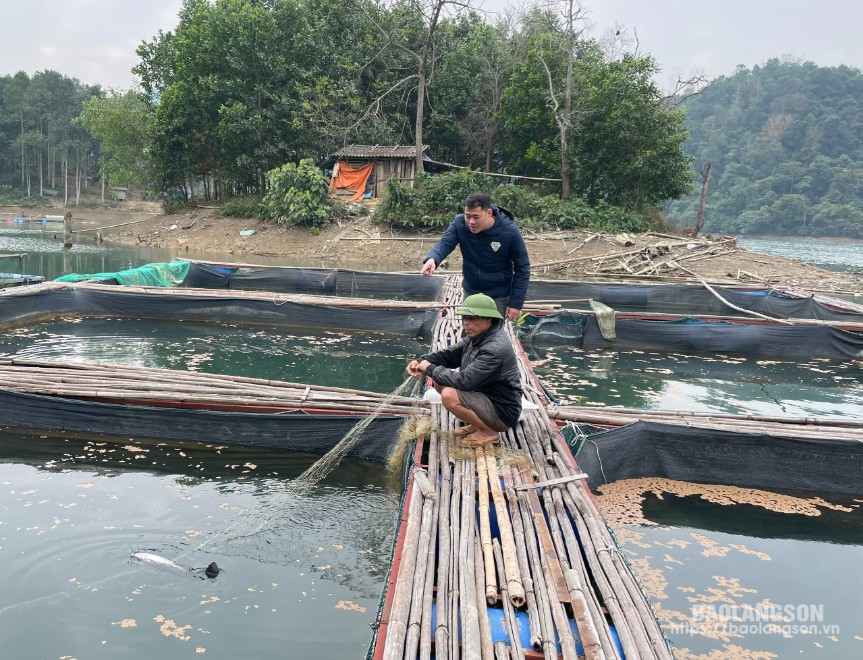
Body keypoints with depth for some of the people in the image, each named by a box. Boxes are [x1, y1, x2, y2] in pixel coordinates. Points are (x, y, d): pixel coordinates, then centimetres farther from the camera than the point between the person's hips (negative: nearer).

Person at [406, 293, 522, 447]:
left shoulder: (495, 349, -28)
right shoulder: (477, 336, 2)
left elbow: (464, 381, -31)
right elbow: (449, 354, 9)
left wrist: (430, 369, -18)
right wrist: (421, 361, -8)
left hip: (501, 411, -10)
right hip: (484, 394, 10)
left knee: (449, 395, -27)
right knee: (439, 381, 6)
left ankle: (489, 432, -6)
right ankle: (477, 423, 13)